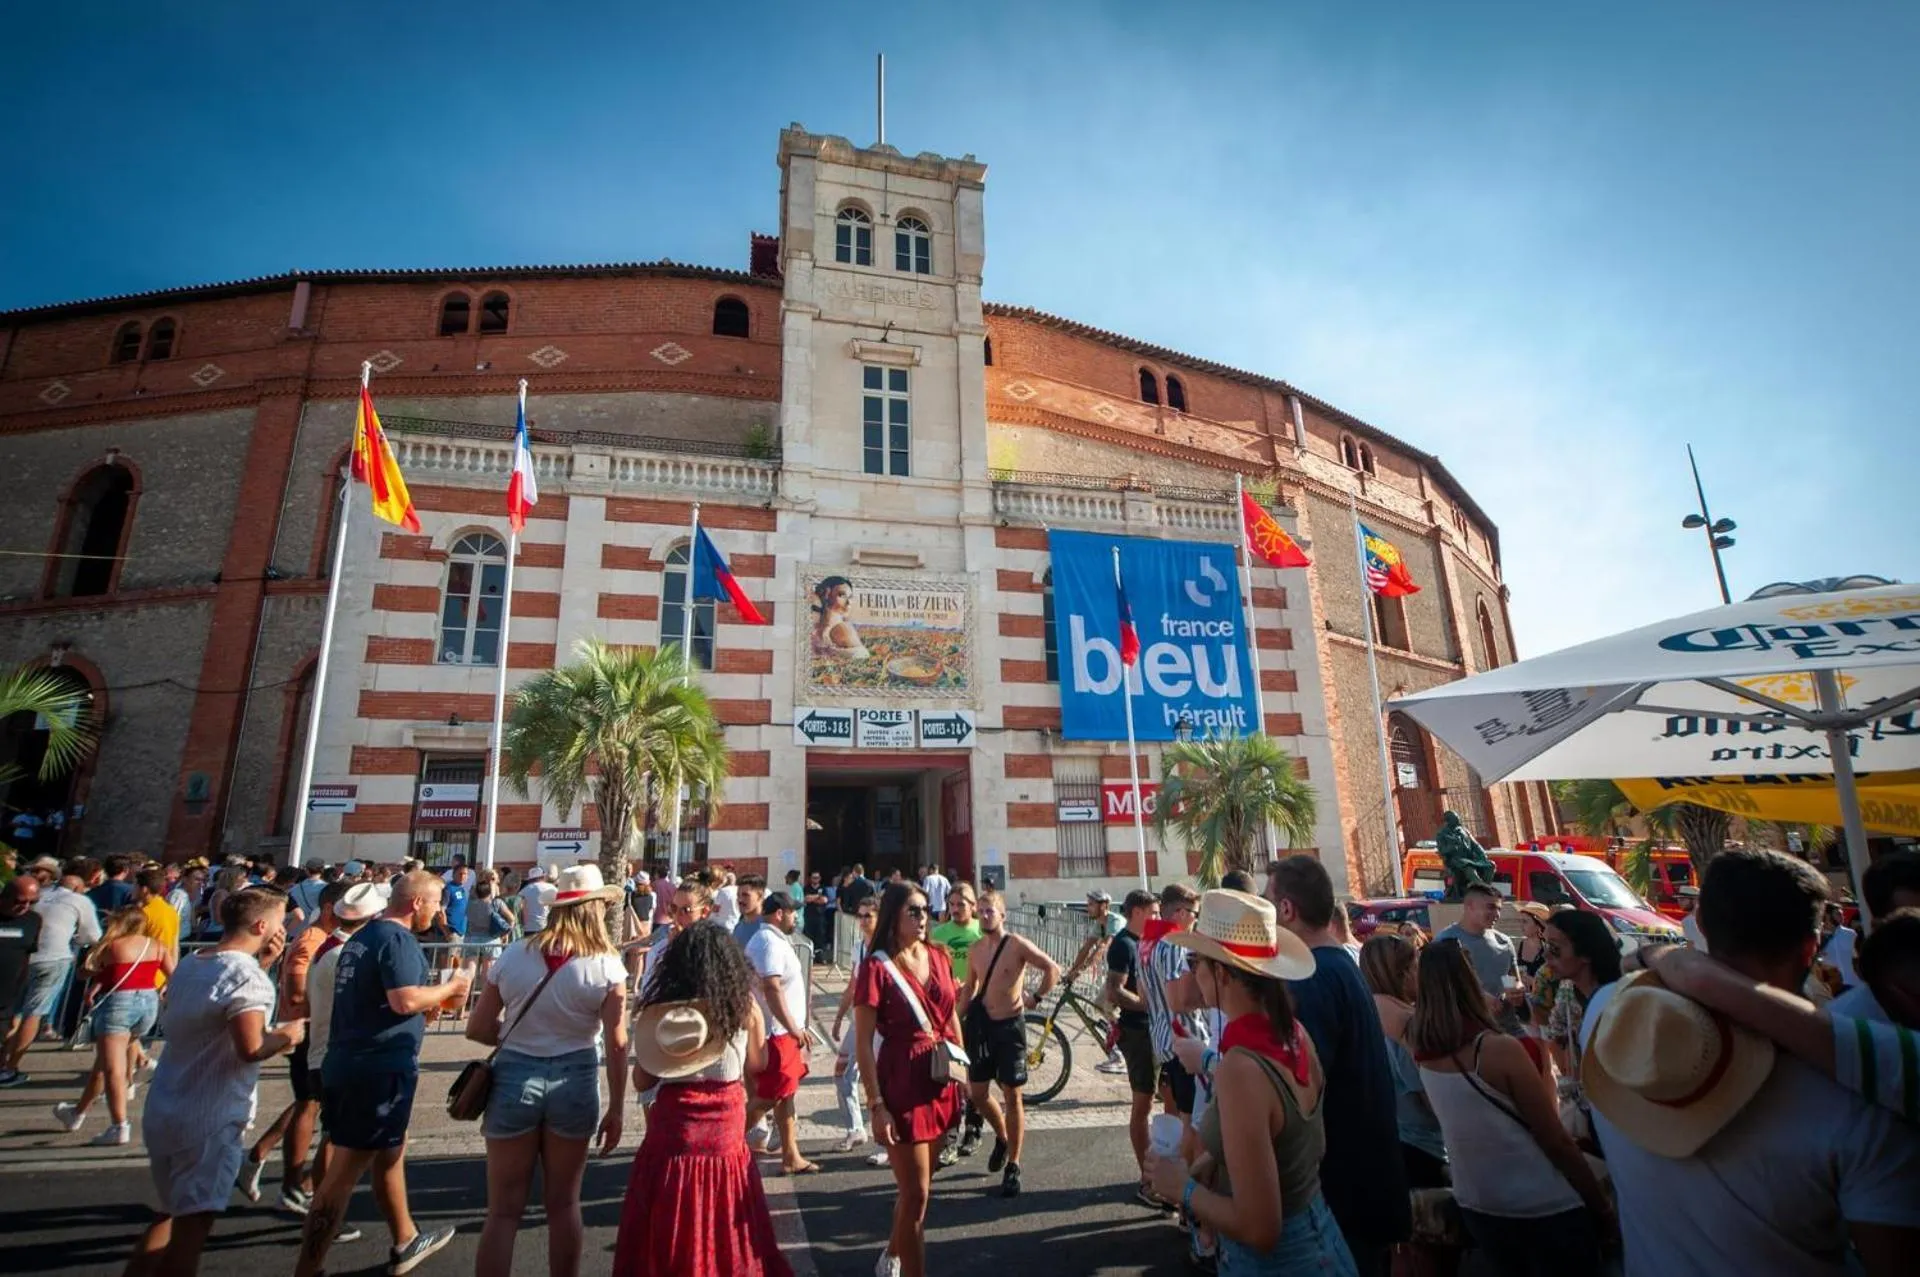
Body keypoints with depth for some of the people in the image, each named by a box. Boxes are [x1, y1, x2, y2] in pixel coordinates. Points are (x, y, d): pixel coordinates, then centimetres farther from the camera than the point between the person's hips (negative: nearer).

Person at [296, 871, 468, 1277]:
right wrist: (450, 988, -10)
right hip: (380, 1067, -10)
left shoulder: (361, 936, 12)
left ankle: (406, 1243, 37)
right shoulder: (398, 938, -17)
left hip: (349, 1062, 10)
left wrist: (435, 1000, 17)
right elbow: (404, 1000, -26)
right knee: (344, 1173, -2)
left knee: (390, 1152, 22)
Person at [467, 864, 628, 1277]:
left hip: (515, 1077, 1)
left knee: (504, 1210, 13)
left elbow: (477, 1029, 2)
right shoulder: (606, 964, -11)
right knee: (564, 1204, 18)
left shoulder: (513, 957, -4)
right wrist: (616, 1109, 1)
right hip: (575, 1081, -1)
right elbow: (617, 1045, -10)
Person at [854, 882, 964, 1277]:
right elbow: (863, 1043, -13)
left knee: (916, 1185, 22)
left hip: (941, 1079, 6)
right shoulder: (877, 966, -14)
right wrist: (876, 1106, -16)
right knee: (916, 1193, 3)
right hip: (902, 1082, -6)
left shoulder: (939, 957, 2)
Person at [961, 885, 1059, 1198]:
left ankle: (1013, 1166, 16)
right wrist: (959, 1020, 10)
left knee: (1012, 1096, 3)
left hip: (1010, 1025, -5)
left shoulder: (1018, 945, -13)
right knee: (977, 1093, 9)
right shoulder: (976, 948, 4)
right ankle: (1002, 1137, 37)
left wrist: (1036, 997, -9)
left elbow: (1053, 968, -10)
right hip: (980, 1024, 5)